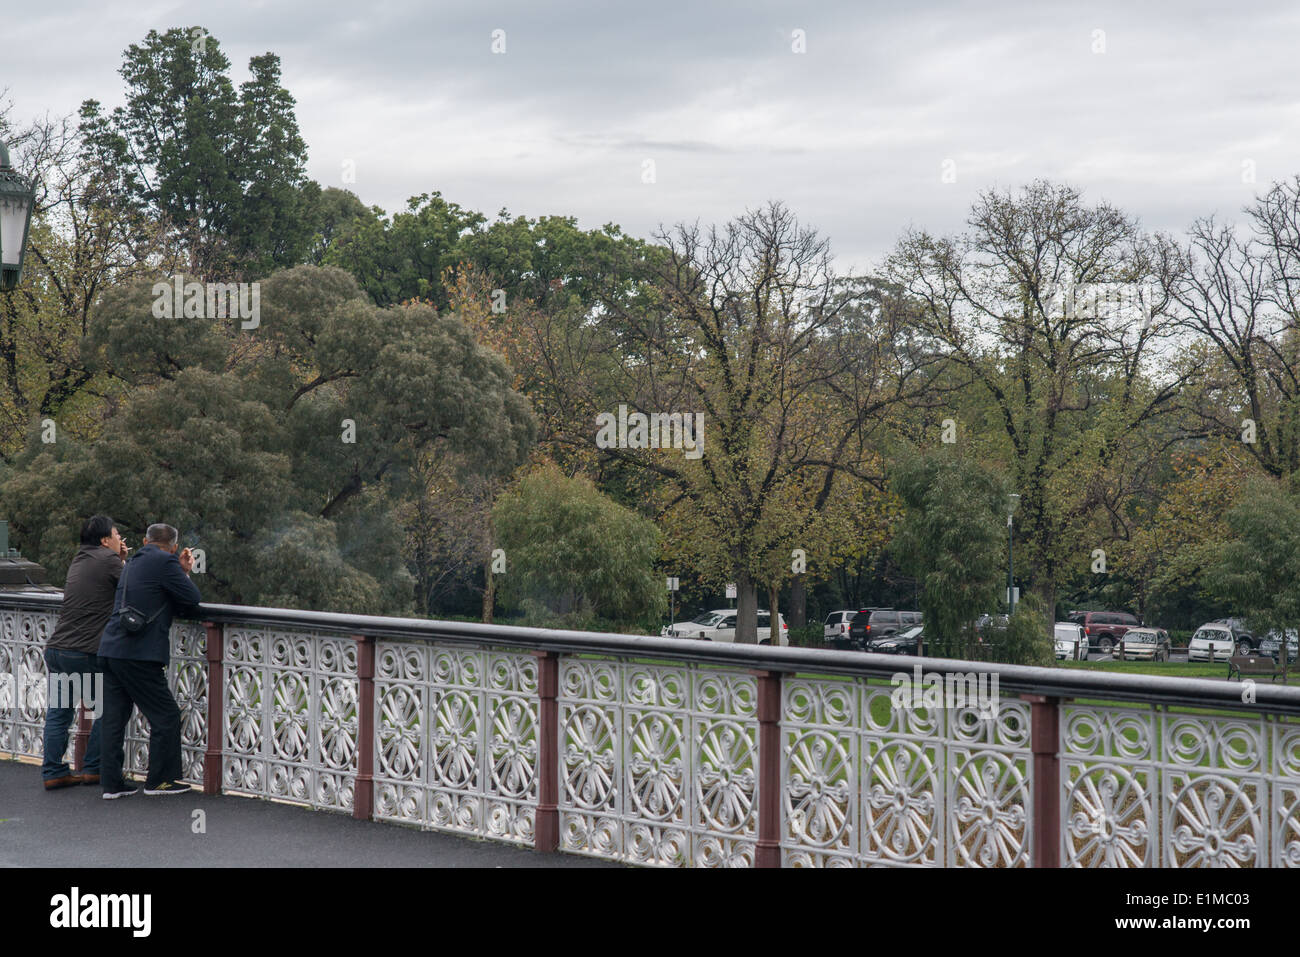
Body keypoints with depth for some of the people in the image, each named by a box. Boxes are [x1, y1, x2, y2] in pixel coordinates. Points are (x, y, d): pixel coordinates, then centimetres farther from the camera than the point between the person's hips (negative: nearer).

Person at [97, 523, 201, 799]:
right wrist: (184, 573, 9)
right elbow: (193, 600, -6)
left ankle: (111, 783, 12)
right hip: (138, 654, -9)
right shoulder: (165, 562, -7)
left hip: (112, 650, 9)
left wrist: (182, 572, 15)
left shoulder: (133, 563, 20)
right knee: (166, 716, 2)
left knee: (114, 719, 10)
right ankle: (160, 780, 8)